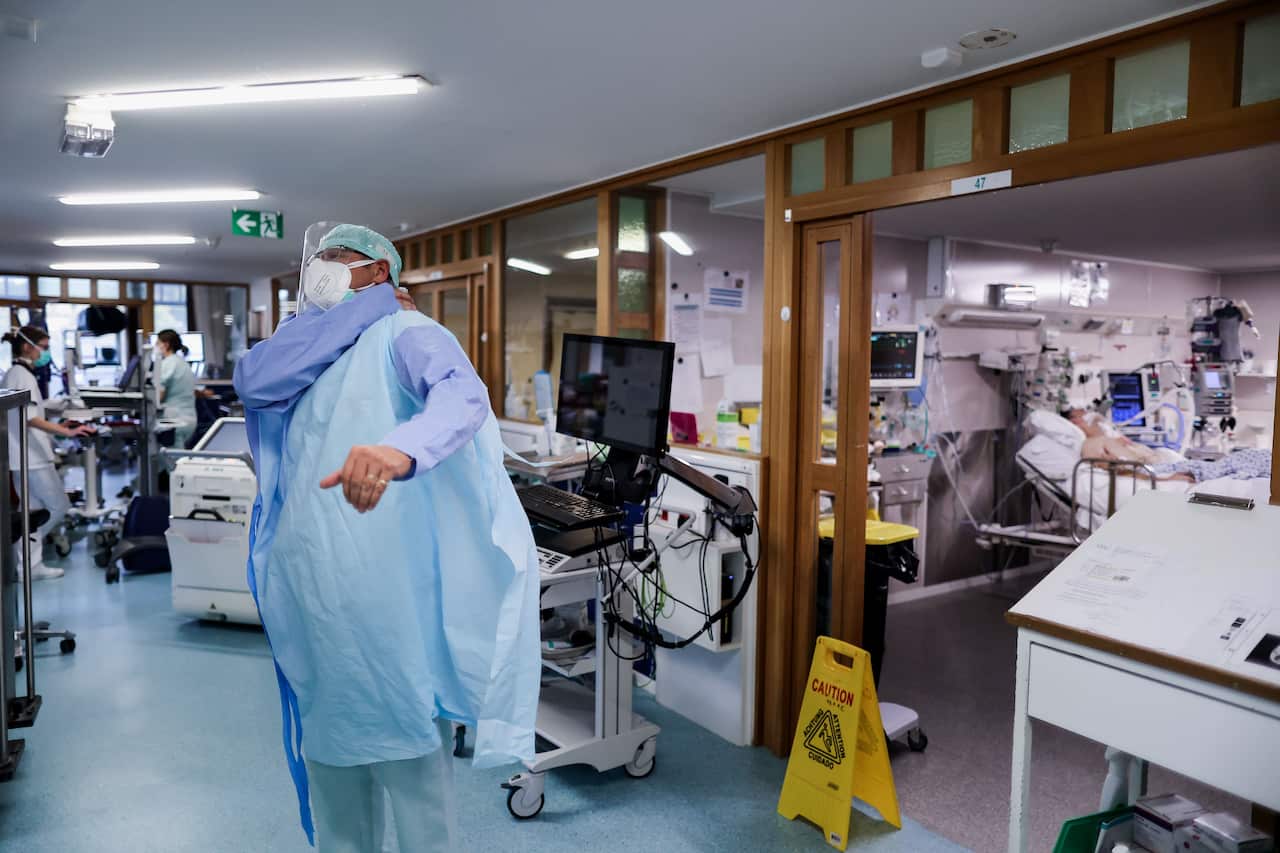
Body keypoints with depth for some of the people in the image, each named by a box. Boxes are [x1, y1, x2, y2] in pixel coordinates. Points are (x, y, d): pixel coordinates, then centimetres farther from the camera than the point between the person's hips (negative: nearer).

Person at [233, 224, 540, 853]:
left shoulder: (405, 335, -7)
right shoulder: (308, 351, 17)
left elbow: (462, 393, -28)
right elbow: (252, 381, -4)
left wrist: (399, 450, -50)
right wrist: (362, 309, -3)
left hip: (385, 592, -7)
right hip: (311, 591, 8)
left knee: (404, 751, 5)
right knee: (327, 743, 21)